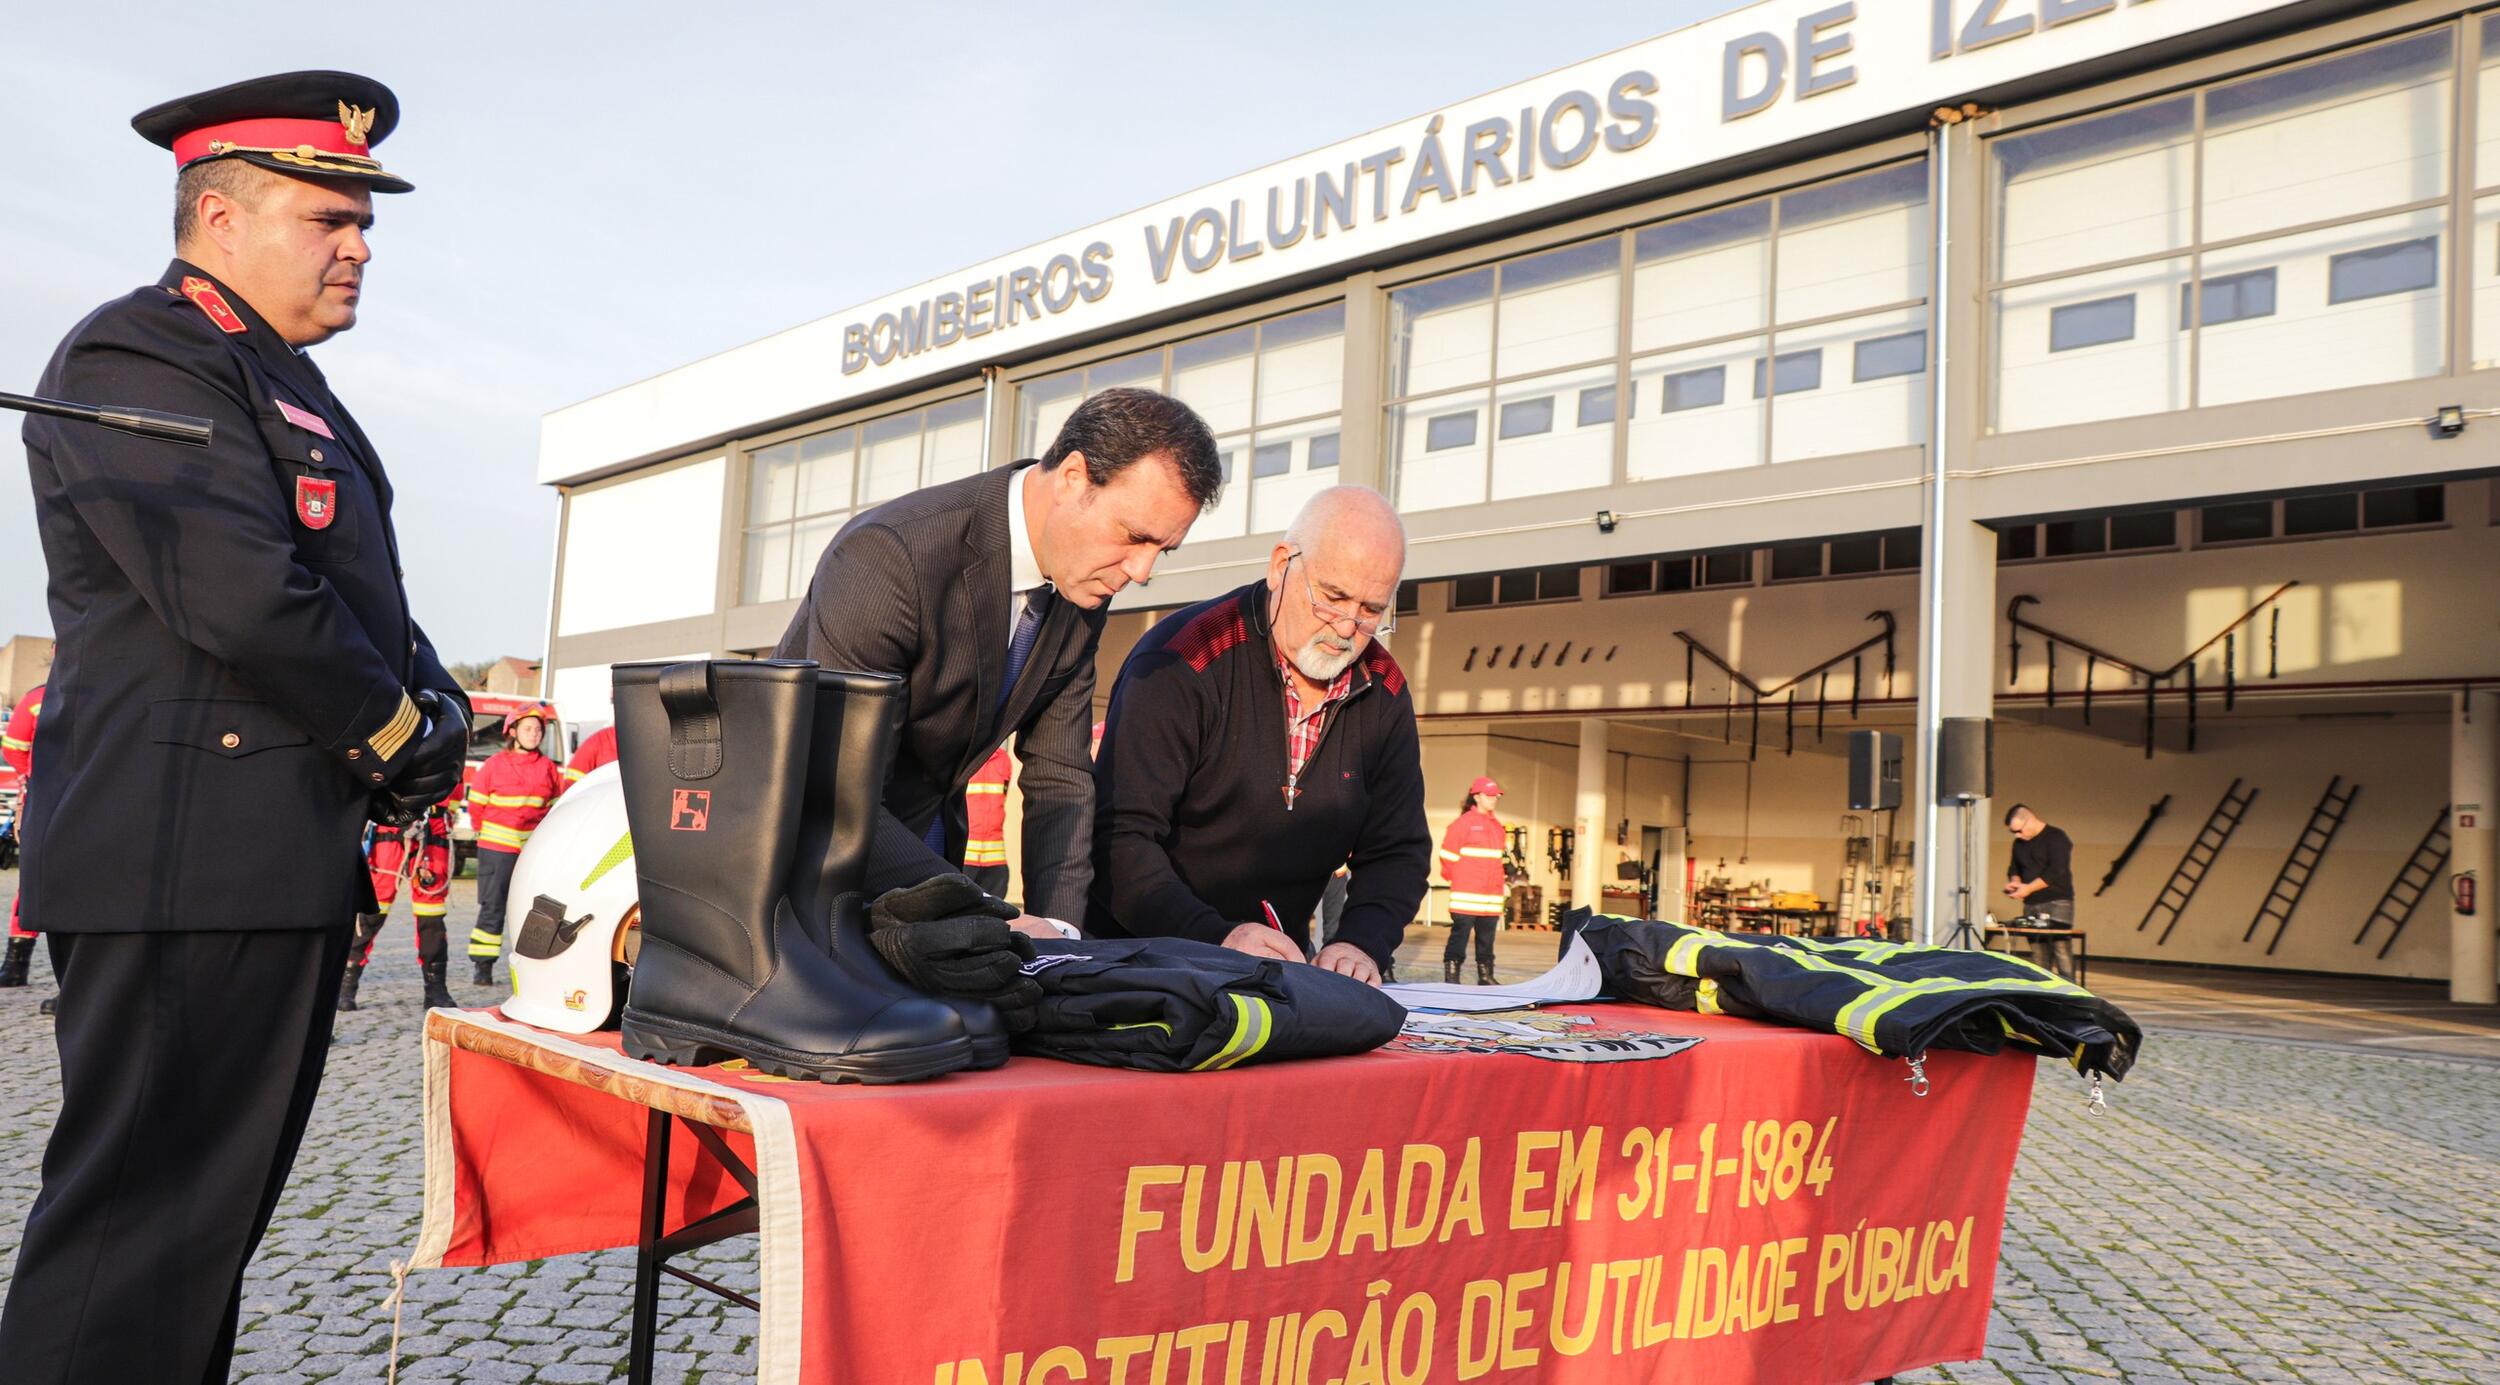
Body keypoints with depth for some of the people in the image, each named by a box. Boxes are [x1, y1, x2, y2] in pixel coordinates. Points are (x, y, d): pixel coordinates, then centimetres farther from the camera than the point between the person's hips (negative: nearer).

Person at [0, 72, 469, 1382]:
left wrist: (433, 699, 5)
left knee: (213, 1209, 16)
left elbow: (359, 591, 24)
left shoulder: (280, 382, 22)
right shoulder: (137, 359, -10)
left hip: (284, 861, 10)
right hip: (188, 853, -10)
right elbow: (240, 598, -21)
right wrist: (397, 728, -9)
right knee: (145, 1213, -5)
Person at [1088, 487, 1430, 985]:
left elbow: (1397, 850, 8)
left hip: (1279, 969, 4)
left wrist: (1362, 944, -12)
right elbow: (1117, 835, -20)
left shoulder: (1383, 695, 4)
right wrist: (1216, 939, -32)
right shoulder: (1184, 662, -14)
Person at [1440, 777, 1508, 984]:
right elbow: (1448, 856, -6)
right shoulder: (1463, 823, -7)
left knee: (1486, 940, 10)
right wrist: (1456, 881, 0)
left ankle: (1486, 977, 17)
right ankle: (1451, 976, -2)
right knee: (1459, 936, -5)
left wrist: (1502, 881, 17)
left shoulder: (1498, 827, 14)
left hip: (1492, 897, 6)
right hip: (1466, 897, -6)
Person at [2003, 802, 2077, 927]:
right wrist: (2015, 881, 0)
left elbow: (2056, 872, -16)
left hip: (2057, 904, -6)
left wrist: (2028, 888, -19)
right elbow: (2014, 869, 24)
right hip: (2030, 905, 7)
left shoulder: (2056, 838, -7)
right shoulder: (2019, 843, 15)